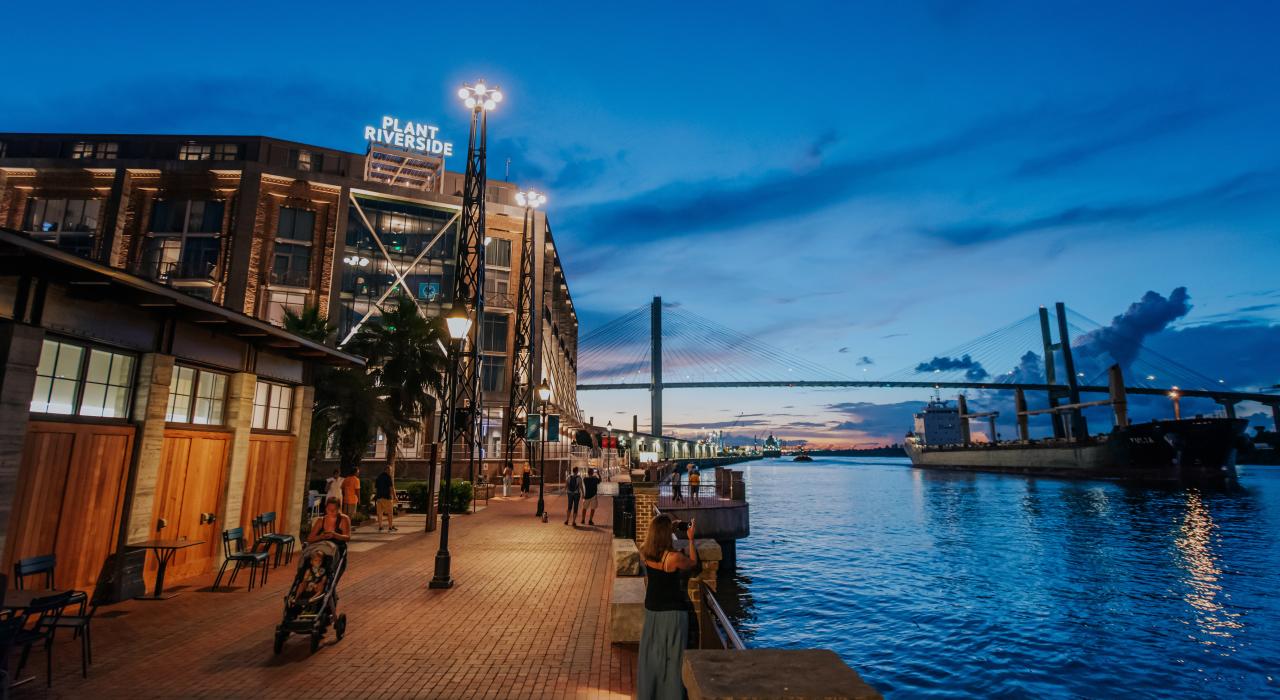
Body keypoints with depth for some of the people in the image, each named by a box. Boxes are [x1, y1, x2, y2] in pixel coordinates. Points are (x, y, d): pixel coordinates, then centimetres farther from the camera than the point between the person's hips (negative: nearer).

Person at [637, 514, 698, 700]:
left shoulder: (644, 552, -12)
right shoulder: (674, 557, -27)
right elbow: (693, 562, -7)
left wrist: (670, 529, 10)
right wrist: (691, 539, -1)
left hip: (651, 610, 6)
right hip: (673, 612, -5)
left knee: (651, 654, 21)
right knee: (672, 657, 11)